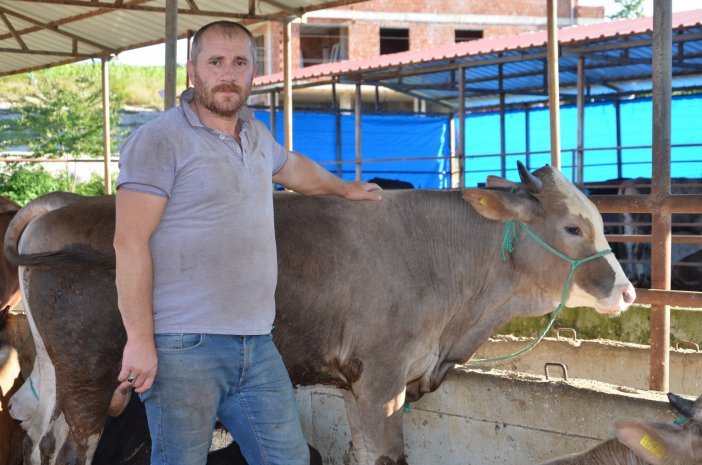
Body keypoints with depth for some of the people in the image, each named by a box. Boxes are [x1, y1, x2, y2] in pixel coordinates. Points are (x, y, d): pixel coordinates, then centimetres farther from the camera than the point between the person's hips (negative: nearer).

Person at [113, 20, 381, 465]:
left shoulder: (256, 135, 16)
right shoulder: (159, 140, -6)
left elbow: (294, 167, 40)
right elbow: (130, 241, -12)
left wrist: (344, 188, 56)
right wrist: (139, 340, -17)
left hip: (257, 345, 7)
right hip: (185, 345, -7)